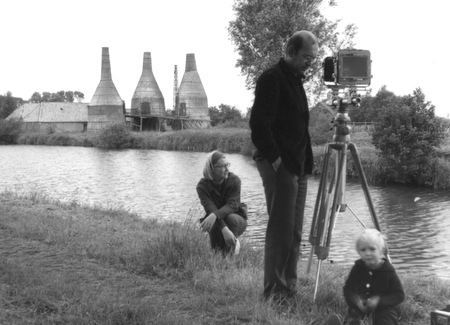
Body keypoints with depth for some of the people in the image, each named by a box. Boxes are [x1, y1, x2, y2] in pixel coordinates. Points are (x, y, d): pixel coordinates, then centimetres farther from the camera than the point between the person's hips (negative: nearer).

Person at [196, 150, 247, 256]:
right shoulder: (202, 186, -16)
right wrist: (224, 229, -46)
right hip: (216, 223, 1)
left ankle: (230, 253, -18)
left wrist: (214, 215, -49)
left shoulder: (234, 180, -16)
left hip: (236, 220, 0)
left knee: (231, 218, -35)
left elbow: (232, 205, -27)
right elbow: (211, 209, -29)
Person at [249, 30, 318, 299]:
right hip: (279, 165, -9)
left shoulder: (296, 80, 19)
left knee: (294, 232, 10)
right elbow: (259, 124, -17)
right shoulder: (272, 78, -9)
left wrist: (306, 161, 15)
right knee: (280, 229, -7)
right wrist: (275, 158, -19)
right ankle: (274, 291, 0)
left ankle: (290, 288, 17)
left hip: (298, 166, 9)